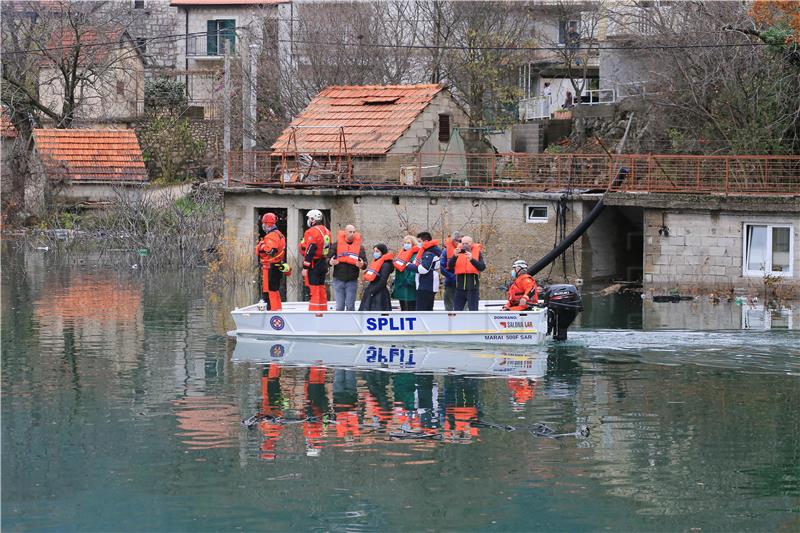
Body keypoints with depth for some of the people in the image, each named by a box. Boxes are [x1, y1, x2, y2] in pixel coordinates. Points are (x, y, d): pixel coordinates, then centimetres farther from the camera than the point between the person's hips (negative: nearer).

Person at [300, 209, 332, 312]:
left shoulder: (312, 232, -15)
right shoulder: (326, 231, 13)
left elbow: (309, 251, -19)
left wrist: (305, 267, -17)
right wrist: (326, 268, 21)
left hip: (313, 265, -8)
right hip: (323, 264, 8)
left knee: (313, 290, -8)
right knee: (321, 289, 15)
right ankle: (323, 311, 19)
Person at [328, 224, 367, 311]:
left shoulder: (360, 246, 4)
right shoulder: (337, 244, 1)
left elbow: (365, 263, 5)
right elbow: (328, 258, 3)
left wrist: (362, 265, -19)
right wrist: (330, 262, -20)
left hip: (352, 281, 1)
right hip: (339, 280, -1)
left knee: (350, 306, 2)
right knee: (339, 306, -1)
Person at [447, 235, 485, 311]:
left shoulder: (478, 253, 3)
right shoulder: (459, 252, 8)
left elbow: (482, 267, -11)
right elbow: (450, 266, -2)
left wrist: (472, 259, -25)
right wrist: (455, 256, -20)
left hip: (472, 288, -3)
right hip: (460, 287, 3)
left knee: (473, 310, -3)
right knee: (457, 310, 6)